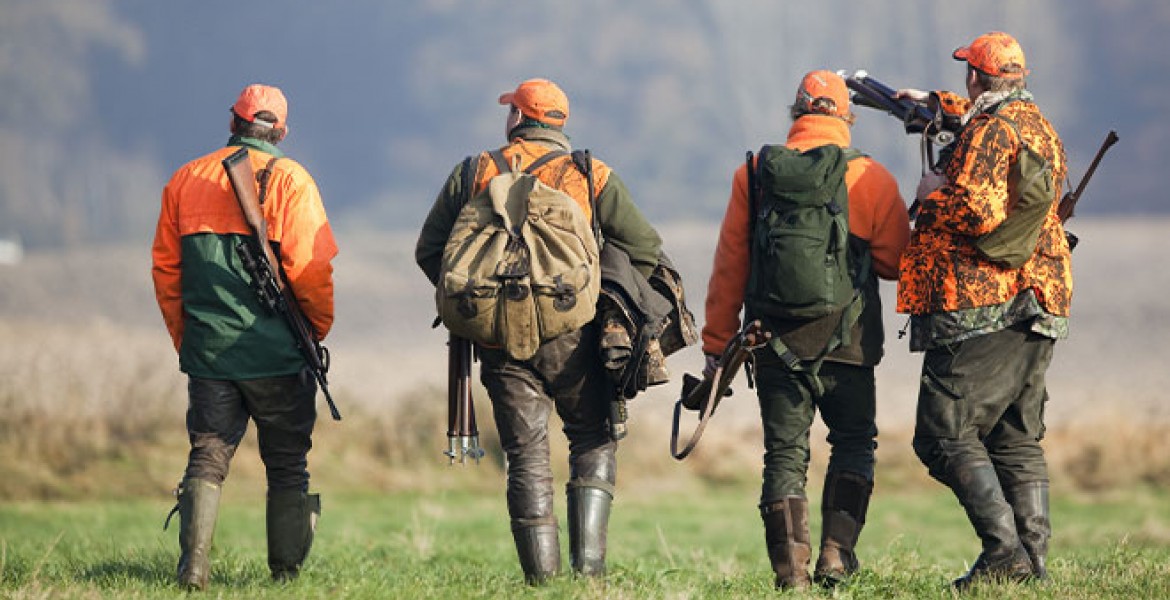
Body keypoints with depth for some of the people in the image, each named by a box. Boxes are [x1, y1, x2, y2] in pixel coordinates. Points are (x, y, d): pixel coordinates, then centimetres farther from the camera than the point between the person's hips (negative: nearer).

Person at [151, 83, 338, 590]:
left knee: (207, 458, 6)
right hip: (276, 355, -3)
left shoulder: (185, 180, 8)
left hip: (207, 352, 3)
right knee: (287, 466, 7)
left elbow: (165, 268, 11)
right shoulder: (287, 178, -6)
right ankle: (285, 572, 6)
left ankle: (193, 564, -9)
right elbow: (310, 266, -12)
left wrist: (185, 337, 19)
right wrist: (319, 328, 4)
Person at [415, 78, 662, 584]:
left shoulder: (475, 173, 7)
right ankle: (588, 562, -2)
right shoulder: (591, 175, 4)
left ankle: (541, 577, -3)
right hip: (571, 335, -1)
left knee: (526, 456, 4)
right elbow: (643, 246, -2)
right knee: (593, 443, 13)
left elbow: (429, 249, 8)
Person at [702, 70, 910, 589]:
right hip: (847, 342, -1)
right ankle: (836, 552, 1)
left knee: (785, 452, 5)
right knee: (854, 443, 15)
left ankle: (791, 569, -3)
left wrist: (716, 345, 8)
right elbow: (896, 262, 1)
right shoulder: (872, 179, -2)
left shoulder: (754, 175, 2)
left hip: (777, 340, 1)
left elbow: (729, 267, 3)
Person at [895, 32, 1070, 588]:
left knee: (946, 435, -7)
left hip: (983, 308, -9)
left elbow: (978, 212, -24)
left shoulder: (989, 130, -12)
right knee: (1018, 441, 12)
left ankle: (1003, 548, -17)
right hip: (1040, 311, 9)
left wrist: (933, 193, -6)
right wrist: (937, 102, 50)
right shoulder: (1043, 129, 18)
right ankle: (1033, 558, 6)